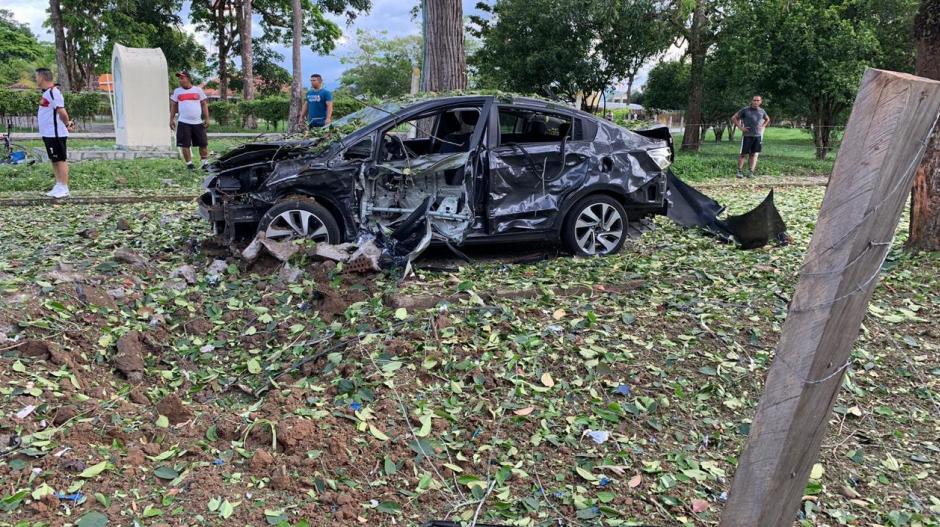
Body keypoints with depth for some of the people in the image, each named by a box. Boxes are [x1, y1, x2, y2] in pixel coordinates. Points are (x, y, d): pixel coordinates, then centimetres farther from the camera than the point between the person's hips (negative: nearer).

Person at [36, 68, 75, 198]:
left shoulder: (53, 92, -16)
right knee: (54, 160, 13)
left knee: (61, 160, -5)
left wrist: (67, 125, -10)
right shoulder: (47, 93, 15)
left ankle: (64, 189, -2)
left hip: (55, 134, -10)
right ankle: (58, 186, 20)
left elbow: (62, 112, -24)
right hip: (48, 133, 10)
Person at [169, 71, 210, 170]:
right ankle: (189, 163, 9)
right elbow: (173, 106, 12)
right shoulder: (177, 91, 7)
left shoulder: (198, 90, 5)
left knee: (203, 143, 2)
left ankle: (205, 162, 14)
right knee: (185, 145, -1)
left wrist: (207, 119, 0)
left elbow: (204, 104, 7)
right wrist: (171, 119, 5)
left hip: (198, 122, 0)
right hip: (183, 123, 0)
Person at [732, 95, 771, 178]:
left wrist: (763, 126, 12)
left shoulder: (762, 111, 10)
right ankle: (739, 171, 6)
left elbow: (767, 119, 30)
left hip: (758, 136, 4)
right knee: (743, 154, -1)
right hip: (747, 135, -3)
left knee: (754, 154, 0)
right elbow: (734, 118, 1)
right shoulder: (745, 110, -2)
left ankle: (750, 172, 1)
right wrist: (740, 127, -6)